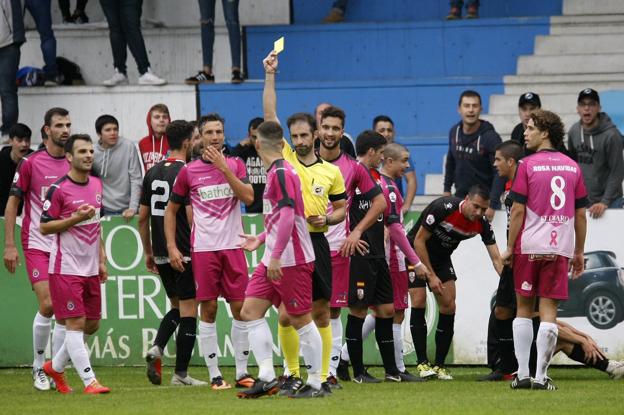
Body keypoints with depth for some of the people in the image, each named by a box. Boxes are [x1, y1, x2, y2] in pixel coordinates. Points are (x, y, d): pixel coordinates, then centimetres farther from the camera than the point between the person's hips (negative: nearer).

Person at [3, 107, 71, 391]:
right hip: (37, 244, -4)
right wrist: (9, 245, -6)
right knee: (47, 304, -15)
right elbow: (12, 203, 0)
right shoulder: (30, 163, -4)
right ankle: (38, 366, 2)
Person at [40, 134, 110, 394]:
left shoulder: (96, 185, 10)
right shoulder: (58, 189, -12)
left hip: (90, 268, 7)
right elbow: (44, 226, -9)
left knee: (92, 324, 11)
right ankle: (89, 381, -9)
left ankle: (56, 367, 28)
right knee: (76, 323, -8)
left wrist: (102, 260, 16)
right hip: (66, 268, -7)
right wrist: (75, 218, -20)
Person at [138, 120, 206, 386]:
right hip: (185, 253, -7)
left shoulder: (153, 173, 8)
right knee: (188, 311, 0)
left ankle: (157, 348, -2)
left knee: (177, 306, 20)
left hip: (161, 254, 7)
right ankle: (181, 374, 0)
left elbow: (142, 217, 11)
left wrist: (148, 252, 20)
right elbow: (191, 215, -16)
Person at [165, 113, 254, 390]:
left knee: (240, 308, 1)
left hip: (233, 247, 1)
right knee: (208, 310, -1)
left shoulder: (235, 165, 6)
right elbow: (171, 210, 10)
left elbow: (248, 197, -10)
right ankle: (215, 375, 4)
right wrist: (172, 247, 2)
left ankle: (242, 372, 8)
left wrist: (223, 167, -16)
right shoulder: (188, 172, 3)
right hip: (203, 249, -1)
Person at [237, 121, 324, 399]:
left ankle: (315, 383, 3)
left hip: (291, 260, -10)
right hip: (273, 260, 10)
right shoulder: (275, 172, 14)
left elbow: (288, 216, -24)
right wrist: (261, 239, 29)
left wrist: (276, 256, -25)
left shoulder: (281, 172, -16)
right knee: (250, 310, 4)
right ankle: (267, 377, 1)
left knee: (301, 319, -3)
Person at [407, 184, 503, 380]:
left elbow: (496, 258, -15)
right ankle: (423, 363, -12)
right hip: (417, 253, -5)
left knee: (448, 306, -7)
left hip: (441, 257, 5)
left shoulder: (482, 223, -17)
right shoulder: (443, 208, -32)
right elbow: (419, 241, -23)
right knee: (419, 300, -16)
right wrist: (431, 276, -22)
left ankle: (439, 365, 0)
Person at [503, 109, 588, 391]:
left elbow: (518, 211, -7)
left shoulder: (527, 166, -5)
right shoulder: (572, 167, 6)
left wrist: (510, 248, 0)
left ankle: (522, 374, 7)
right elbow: (581, 213, 8)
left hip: (529, 247, -2)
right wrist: (579, 252, 15)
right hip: (560, 248, 2)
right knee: (549, 311, 1)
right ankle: (541, 377, -4)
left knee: (524, 309, 10)